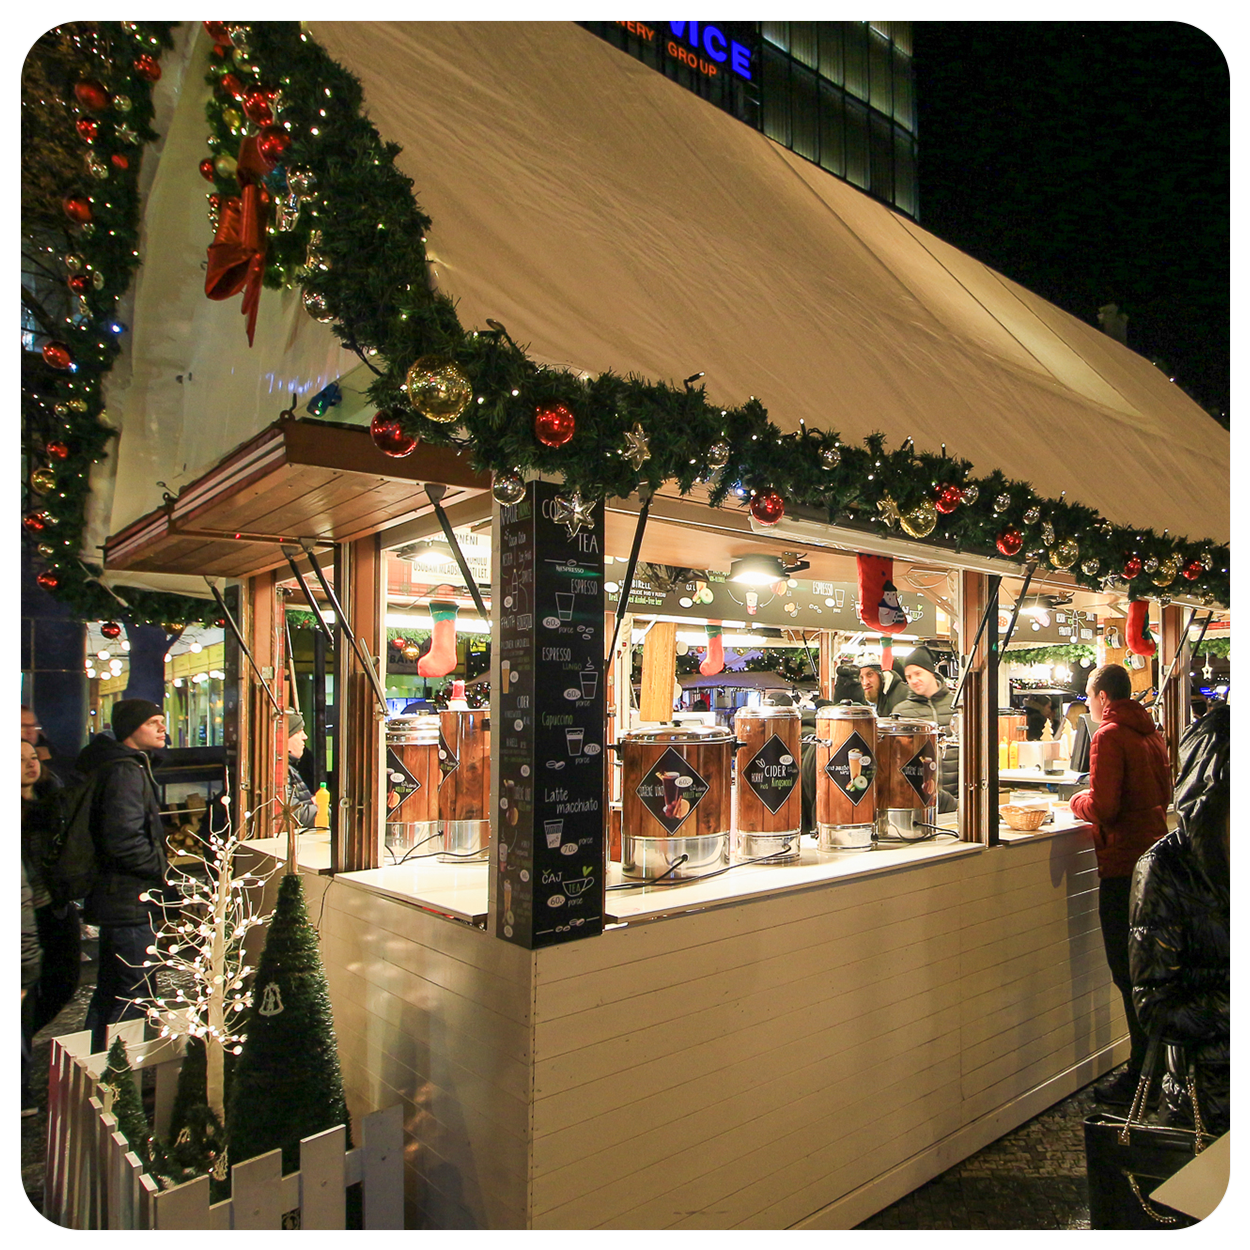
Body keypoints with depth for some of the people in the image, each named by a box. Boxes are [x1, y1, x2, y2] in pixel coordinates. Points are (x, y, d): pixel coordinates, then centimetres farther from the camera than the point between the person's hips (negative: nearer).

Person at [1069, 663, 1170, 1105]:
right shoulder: (1152, 733, 11)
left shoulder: (1109, 736, -16)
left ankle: (1139, 1077, 6)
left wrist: (1078, 801, -2)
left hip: (1123, 865, -9)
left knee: (1129, 974, -1)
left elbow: (1102, 806, -22)